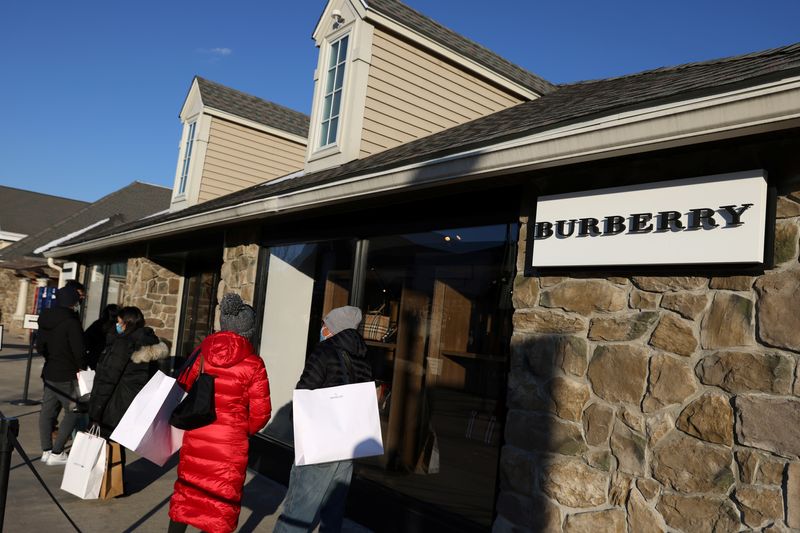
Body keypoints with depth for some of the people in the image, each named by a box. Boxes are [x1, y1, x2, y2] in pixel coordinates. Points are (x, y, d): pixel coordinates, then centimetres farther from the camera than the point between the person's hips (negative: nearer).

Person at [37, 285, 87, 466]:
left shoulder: (45, 320, 5)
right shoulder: (71, 322, -19)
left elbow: (39, 347, 13)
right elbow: (78, 350, -18)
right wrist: (82, 368, -2)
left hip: (49, 373, 8)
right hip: (67, 376, -8)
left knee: (47, 410, 13)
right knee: (73, 411, 3)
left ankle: (46, 450, 20)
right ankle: (56, 453, 2)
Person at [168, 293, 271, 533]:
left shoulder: (202, 351, -3)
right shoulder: (253, 363, -12)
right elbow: (260, 411, -11)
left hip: (196, 435, 3)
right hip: (231, 441, -3)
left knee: (187, 488, 21)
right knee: (224, 495, 12)